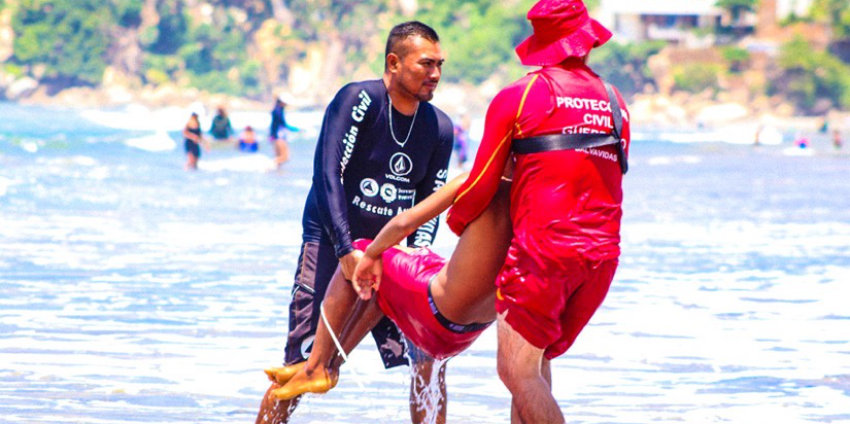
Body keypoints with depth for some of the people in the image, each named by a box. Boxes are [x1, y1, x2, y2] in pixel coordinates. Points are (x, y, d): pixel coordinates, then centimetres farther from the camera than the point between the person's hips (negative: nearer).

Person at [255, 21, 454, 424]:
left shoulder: (439, 128, 1)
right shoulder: (358, 100, -15)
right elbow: (328, 176, -22)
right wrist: (347, 251, -31)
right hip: (330, 242, -5)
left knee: (430, 356, -4)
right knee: (301, 367, -10)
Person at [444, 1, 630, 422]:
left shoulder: (517, 96, 0)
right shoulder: (614, 104, 15)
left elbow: (482, 185, 3)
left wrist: (455, 220, 23)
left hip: (543, 245, -6)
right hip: (602, 254, 6)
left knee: (518, 370, -8)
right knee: (534, 364, 15)